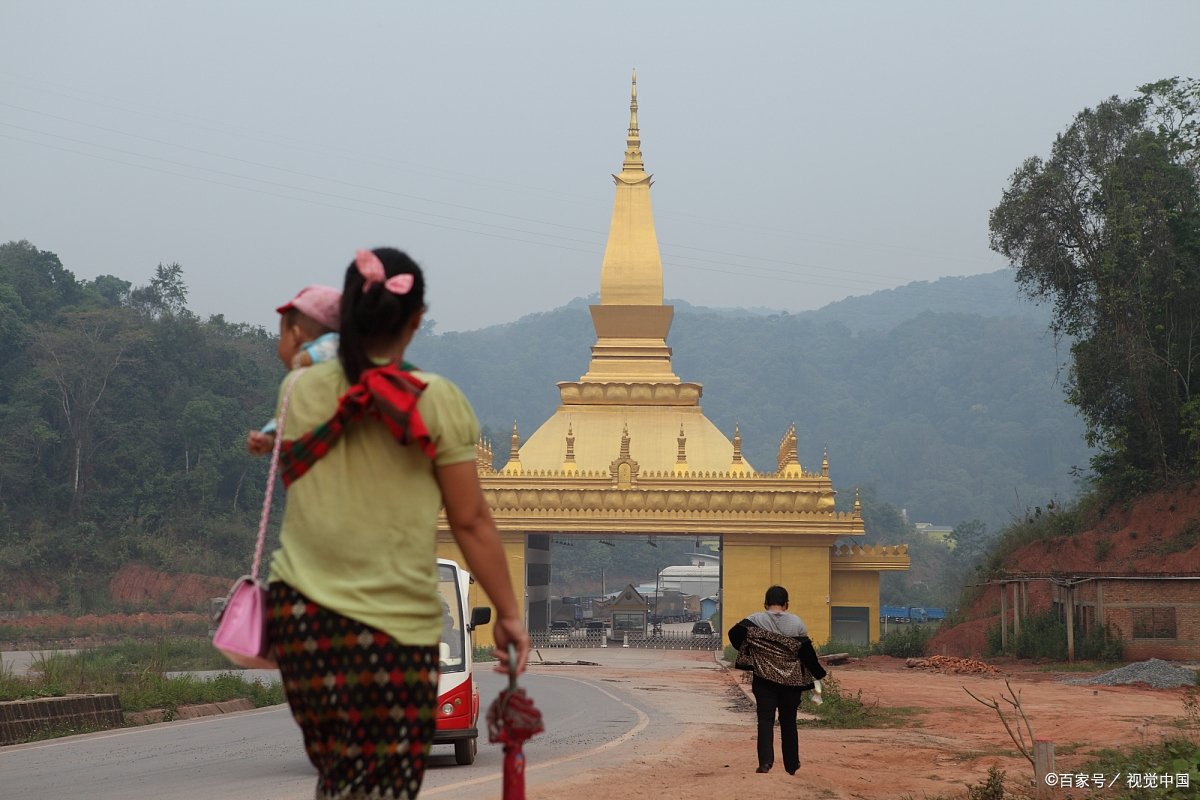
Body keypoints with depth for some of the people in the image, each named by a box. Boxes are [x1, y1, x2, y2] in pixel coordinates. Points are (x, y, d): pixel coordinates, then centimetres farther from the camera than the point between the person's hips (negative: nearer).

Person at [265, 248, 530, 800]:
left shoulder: (299, 391, 2)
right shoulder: (437, 401, -6)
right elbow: (471, 522, -5)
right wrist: (508, 612, 3)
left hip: (300, 609, 3)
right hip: (396, 621, -3)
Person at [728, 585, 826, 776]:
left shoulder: (755, 620, -4)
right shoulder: (796, 623, -2)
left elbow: (735, 634, -14)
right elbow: (806, 651, -4)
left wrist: (747, 652, 4)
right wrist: (818, 674, 6)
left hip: (765, 679, -1)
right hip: (791, 680, 1)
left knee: (765, 720, -2)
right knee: (788, 722, 13)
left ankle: (765, 761, -19)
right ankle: (792, 764, 20)